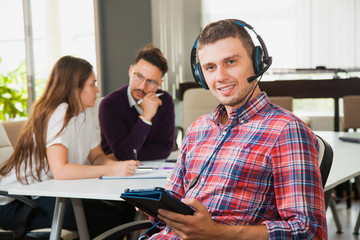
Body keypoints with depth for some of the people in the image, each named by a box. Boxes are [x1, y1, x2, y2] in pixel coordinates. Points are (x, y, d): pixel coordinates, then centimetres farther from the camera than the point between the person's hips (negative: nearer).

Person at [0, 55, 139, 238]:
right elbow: (60, 170, -32)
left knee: (126, 210, -8)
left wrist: (115, 164, -11)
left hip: (49, 196, 9)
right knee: (109, 219, -26)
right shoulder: (58, 113, -21)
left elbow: (97, 156, 12)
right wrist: (111, 170, -30)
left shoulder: (83, 112, 8)